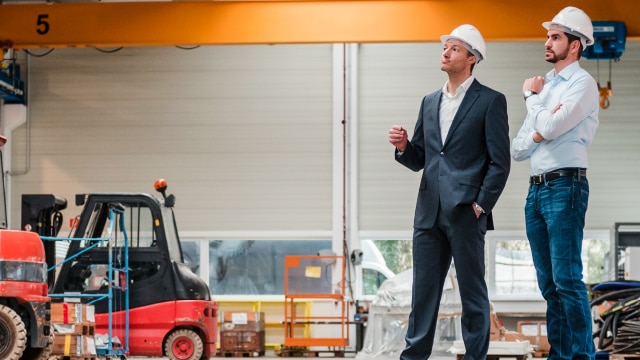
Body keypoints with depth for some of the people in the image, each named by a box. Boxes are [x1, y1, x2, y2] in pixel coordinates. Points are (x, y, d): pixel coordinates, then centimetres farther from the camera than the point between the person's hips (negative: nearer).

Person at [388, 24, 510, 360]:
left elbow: (500, 162, -6)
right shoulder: (430, 102, 16)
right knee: (423, 291, 8)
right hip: (429, 213, 6)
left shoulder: (490, 101, -2)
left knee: (472, 293, 2)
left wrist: (481, 205, -11)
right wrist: (403, 146, -4)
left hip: (466, 214, -6)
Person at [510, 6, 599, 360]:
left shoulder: (582, 84, -4)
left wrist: (532, 98, 2)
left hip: (565, 187, -8)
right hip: (536, 188, 8)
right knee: (548, 284, 8)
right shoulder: (545, 86, 19)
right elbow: (517, 150, 15)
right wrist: (537, 133, -6)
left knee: (567, 280, -12)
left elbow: (551, 127, -16)